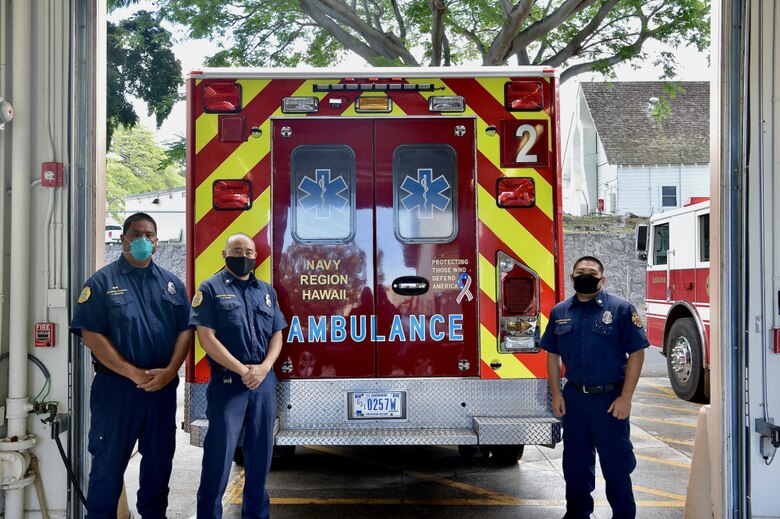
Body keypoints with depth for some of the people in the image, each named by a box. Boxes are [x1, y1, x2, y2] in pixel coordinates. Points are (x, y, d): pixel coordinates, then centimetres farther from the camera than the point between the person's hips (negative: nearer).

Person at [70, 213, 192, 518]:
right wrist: (132, 373, -16)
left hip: (163, 386, 4)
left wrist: (169, 371, -10)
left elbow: (185, 330, 6)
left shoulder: (172, 283, 10)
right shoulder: (103, 281, -2)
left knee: (160, 457, 12)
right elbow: (91, 334, -10)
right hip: (116, 385, -4)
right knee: (109, 460, 3)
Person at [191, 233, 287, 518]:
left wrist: (263, 368, -8)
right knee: (219, 451, -3)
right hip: (227, 381, -5)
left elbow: (277, 336, 11)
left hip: (264, 381, 5)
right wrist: (242, 370, -14)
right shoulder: (211, 288, -1)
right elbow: (207, 337, -10)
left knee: (260, 450, 10)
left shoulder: (266, 291, 13)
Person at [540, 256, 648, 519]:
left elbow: (636, 353, -7)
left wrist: (625, 397, -11)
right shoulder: (560, 312, 8)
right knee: (575, 460, 13)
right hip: (574, 397, 4)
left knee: (616, 461, 3)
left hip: (610, 398, -4)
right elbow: (553, 354, 13)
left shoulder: (620, 309, -5)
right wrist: (556, 393, 5)